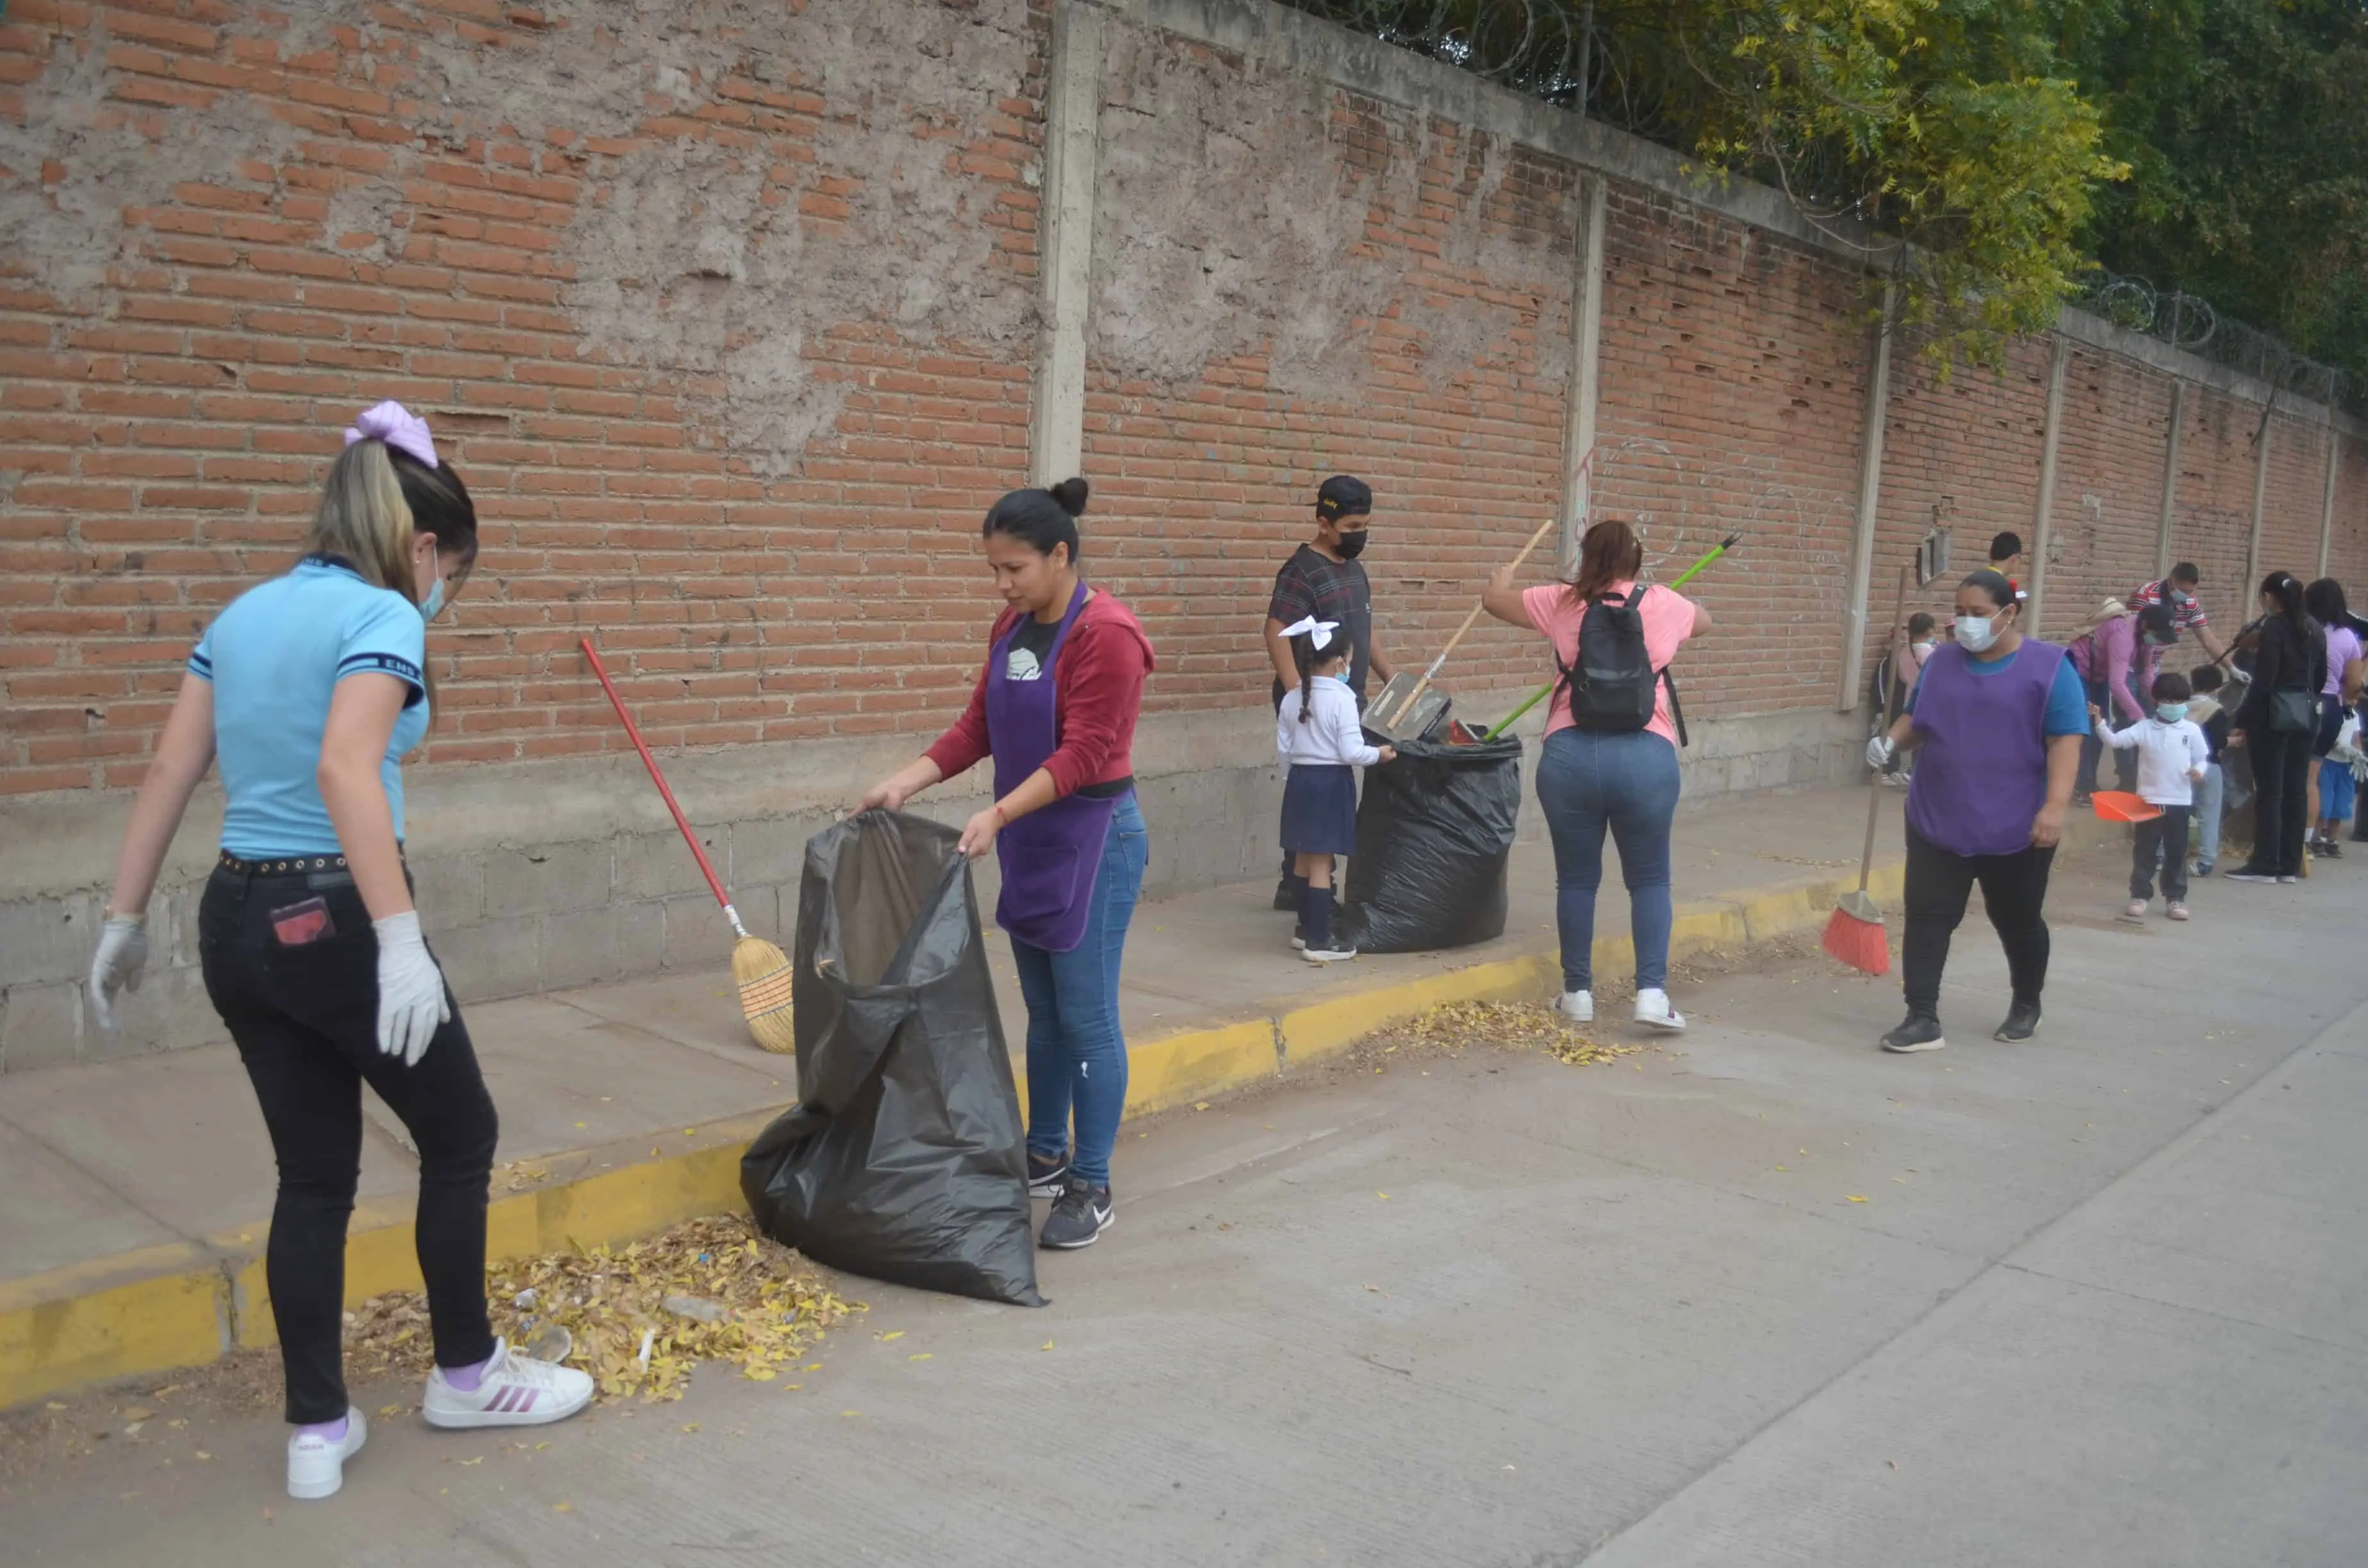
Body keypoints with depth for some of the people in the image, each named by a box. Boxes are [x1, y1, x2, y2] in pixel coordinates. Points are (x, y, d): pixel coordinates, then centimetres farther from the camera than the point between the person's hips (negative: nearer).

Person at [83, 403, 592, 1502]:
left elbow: (166, 778, 12)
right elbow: (346, 771, -27)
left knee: (314, 1175, 15)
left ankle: (318, 1431, 21)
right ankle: (465, 1374, 27)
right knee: (459, 1136, 13)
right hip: (333, 918, -8)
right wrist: (401, 940, -30)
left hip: (237, 920, 8)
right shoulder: (381, 616, -12)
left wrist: (125, 921, 18)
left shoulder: (243, 615, 12)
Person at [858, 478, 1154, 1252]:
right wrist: (907, 780, -4)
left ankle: (1092, 1187, 9)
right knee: (1043, 1011, 16)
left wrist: (996, 815, -28)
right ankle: (1045, 1156, 30)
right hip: (1031, 842, 8)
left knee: (1086, 1018, -2)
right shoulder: (1012, 628, 8)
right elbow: (977, 726, 9)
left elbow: (1082, 754, -22)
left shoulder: (1106, 634, -18)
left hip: (1094, 841, -8)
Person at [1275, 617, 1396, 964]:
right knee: (1321, 863, -4)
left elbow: (1284, 747, 7)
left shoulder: (1292, 698, 3)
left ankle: (1306, 928, 29)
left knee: (1303, 859, 17)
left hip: (1300, 780, 7)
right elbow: (1351, 752, -17)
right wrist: (1379, 754, -1)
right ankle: (1318, 941, -1)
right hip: (1332, 783, -6)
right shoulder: (1342, 699, -15)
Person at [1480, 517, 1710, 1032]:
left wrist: (1502, 577, 45)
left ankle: (1578, 993, 21)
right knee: (1649, 880, 12)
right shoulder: (1663, 604, 10)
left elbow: (1494, 600, 24)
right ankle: (1652, 992, 3)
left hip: (1571, 755, 0)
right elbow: (1704, 621, 33)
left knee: (1577, 879, 13)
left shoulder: (1561, 602, 8)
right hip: (1646, 757, 0)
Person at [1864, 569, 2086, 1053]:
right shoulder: (1942, 661, 7)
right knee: (1927, 918, -5)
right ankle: (1923, 1019, -1)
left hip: (2016, 826, -3)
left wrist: (2056, 805, -22)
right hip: (1937, 820, 3)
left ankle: (2026, 1008, 36)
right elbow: (1917, 719, 15)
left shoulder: (2049, 666, -7)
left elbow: (2066, 740, -12)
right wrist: (1891, 742, -7)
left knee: (2018, 921, 14)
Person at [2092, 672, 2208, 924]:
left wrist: (2198, 771, -15)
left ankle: (2176, 898, 15)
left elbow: (2201, 759, 6)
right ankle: (2140, 896, 10)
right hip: (2149, 800, 0)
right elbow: (2115, 740, -7)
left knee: (2176, 853, 8)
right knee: (2144, 851, 4)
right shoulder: (2144, 727, -1)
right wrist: (2100, 723, -21)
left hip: (2179, 802, 0)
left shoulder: (2192, 730, 1)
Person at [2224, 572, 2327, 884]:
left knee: (2269, 790, -3)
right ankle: (2290, 865, 11)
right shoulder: (2313, 627, 10)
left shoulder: (2274, 627, -12)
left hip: (2275, 713, -7)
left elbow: (2263, 682, -16)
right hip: (2306, 714, 7)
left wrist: (2241, 721, -12)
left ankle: (2265, 865, -2)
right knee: (2297, 789, 8)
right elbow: (2320, 677, 15)